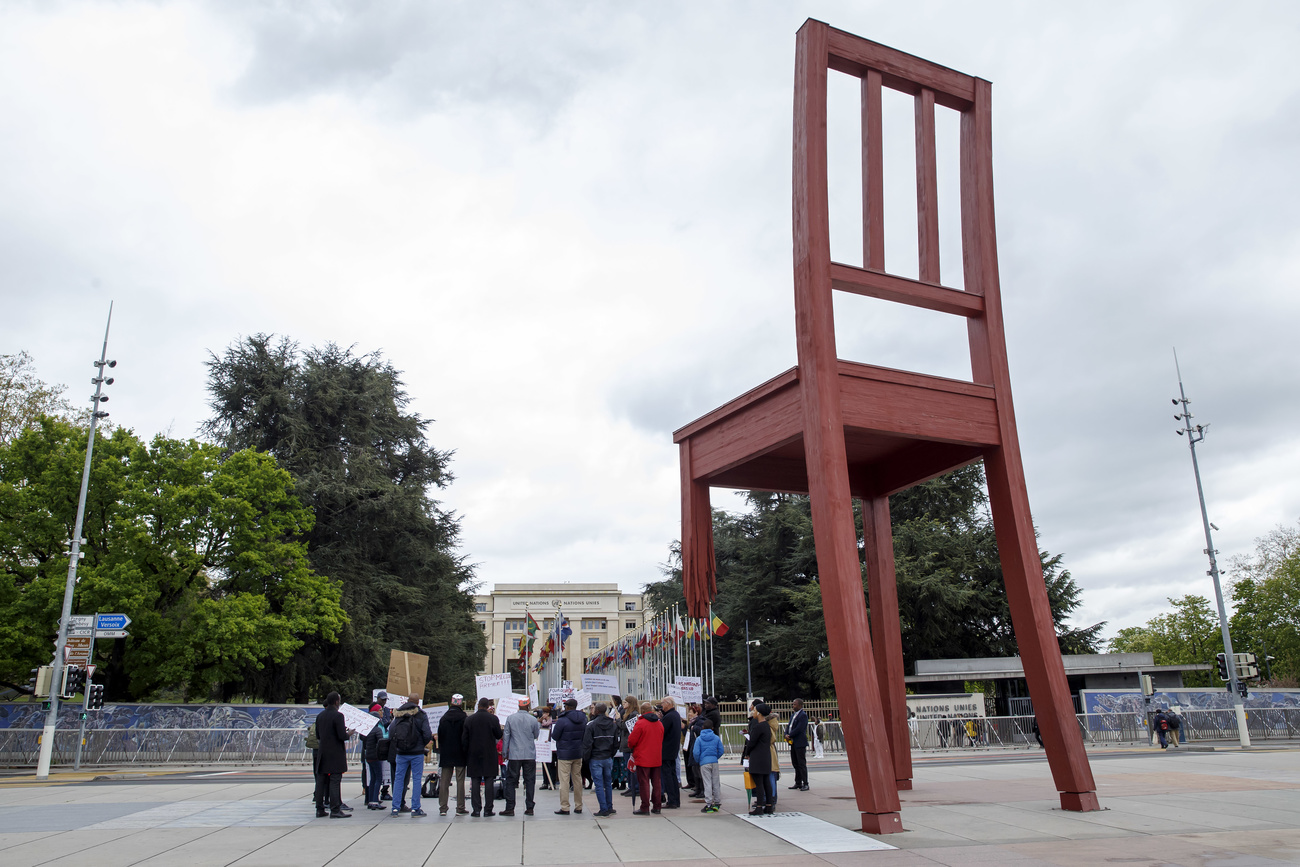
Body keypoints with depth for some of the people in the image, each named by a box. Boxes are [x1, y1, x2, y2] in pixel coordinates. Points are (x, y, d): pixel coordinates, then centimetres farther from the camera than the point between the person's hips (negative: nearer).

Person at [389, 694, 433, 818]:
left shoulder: (398, 715, 4)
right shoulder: (421, 715, -6)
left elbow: (391, 732, 2)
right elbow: (427, 733, -13)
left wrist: (395, 745, 15)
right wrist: (426, 743, 6)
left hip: (401, 753, 3)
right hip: (417, 752, -3)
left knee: (398, 779, 11)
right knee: (417, 779, 3)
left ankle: (395, 808, 10)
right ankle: (415, 809, 2)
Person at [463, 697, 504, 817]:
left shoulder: (469, 720, 0)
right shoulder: (493, 719, -6)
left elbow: (464, 739, 2)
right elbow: (499, 735, 0)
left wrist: (466, 753, 11)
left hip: (474, 755, 1)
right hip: (489, 755, -1)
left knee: (475, 782, 4)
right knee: (489, 782, 3)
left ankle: (476, 809, 3)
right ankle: (488, 809, 3)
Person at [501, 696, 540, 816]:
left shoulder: (510, 718, -2)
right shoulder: (533, 720, -3)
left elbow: (506, 736, 2)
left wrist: (505, 752, 10)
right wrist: (539, 725, 28)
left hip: (514, 755, 0)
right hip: (530, 755, 0)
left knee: (510, 781, 6)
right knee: (529, 781, 7)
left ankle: (510, 808, 3)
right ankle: (529, 808, 7)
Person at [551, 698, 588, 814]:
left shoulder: (562, 721, -15)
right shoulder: (583, 719, 4)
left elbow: (554, 736, -9)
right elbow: (585, 736, 13)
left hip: (564, 754, -6)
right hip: (578, 754, 6)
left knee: (564, 781, -1)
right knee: (577, 779, 12)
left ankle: (564, 808, 1)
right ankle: (578, 807, 17)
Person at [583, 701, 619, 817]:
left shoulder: (591, 725, -12)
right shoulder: (613, 725, 5)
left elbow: (587, 744, -12)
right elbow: (616, 743, 10)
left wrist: (585, 759, -2)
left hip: (595, 759, -5)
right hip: (608, 759, 5)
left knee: (599, 785, 0)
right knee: (608, 783, 15)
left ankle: (604, 810, 0)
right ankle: (609, 808, 19)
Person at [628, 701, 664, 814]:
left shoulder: (640, 723, -14)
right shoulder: (660, 724, 5)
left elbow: (631, 741, -10)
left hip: (643, 758, -6)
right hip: (657, 758, 6)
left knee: (644, 782, -1)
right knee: (656, 781, 12)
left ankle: (645, 808, 0)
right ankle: (656, 806, 16)